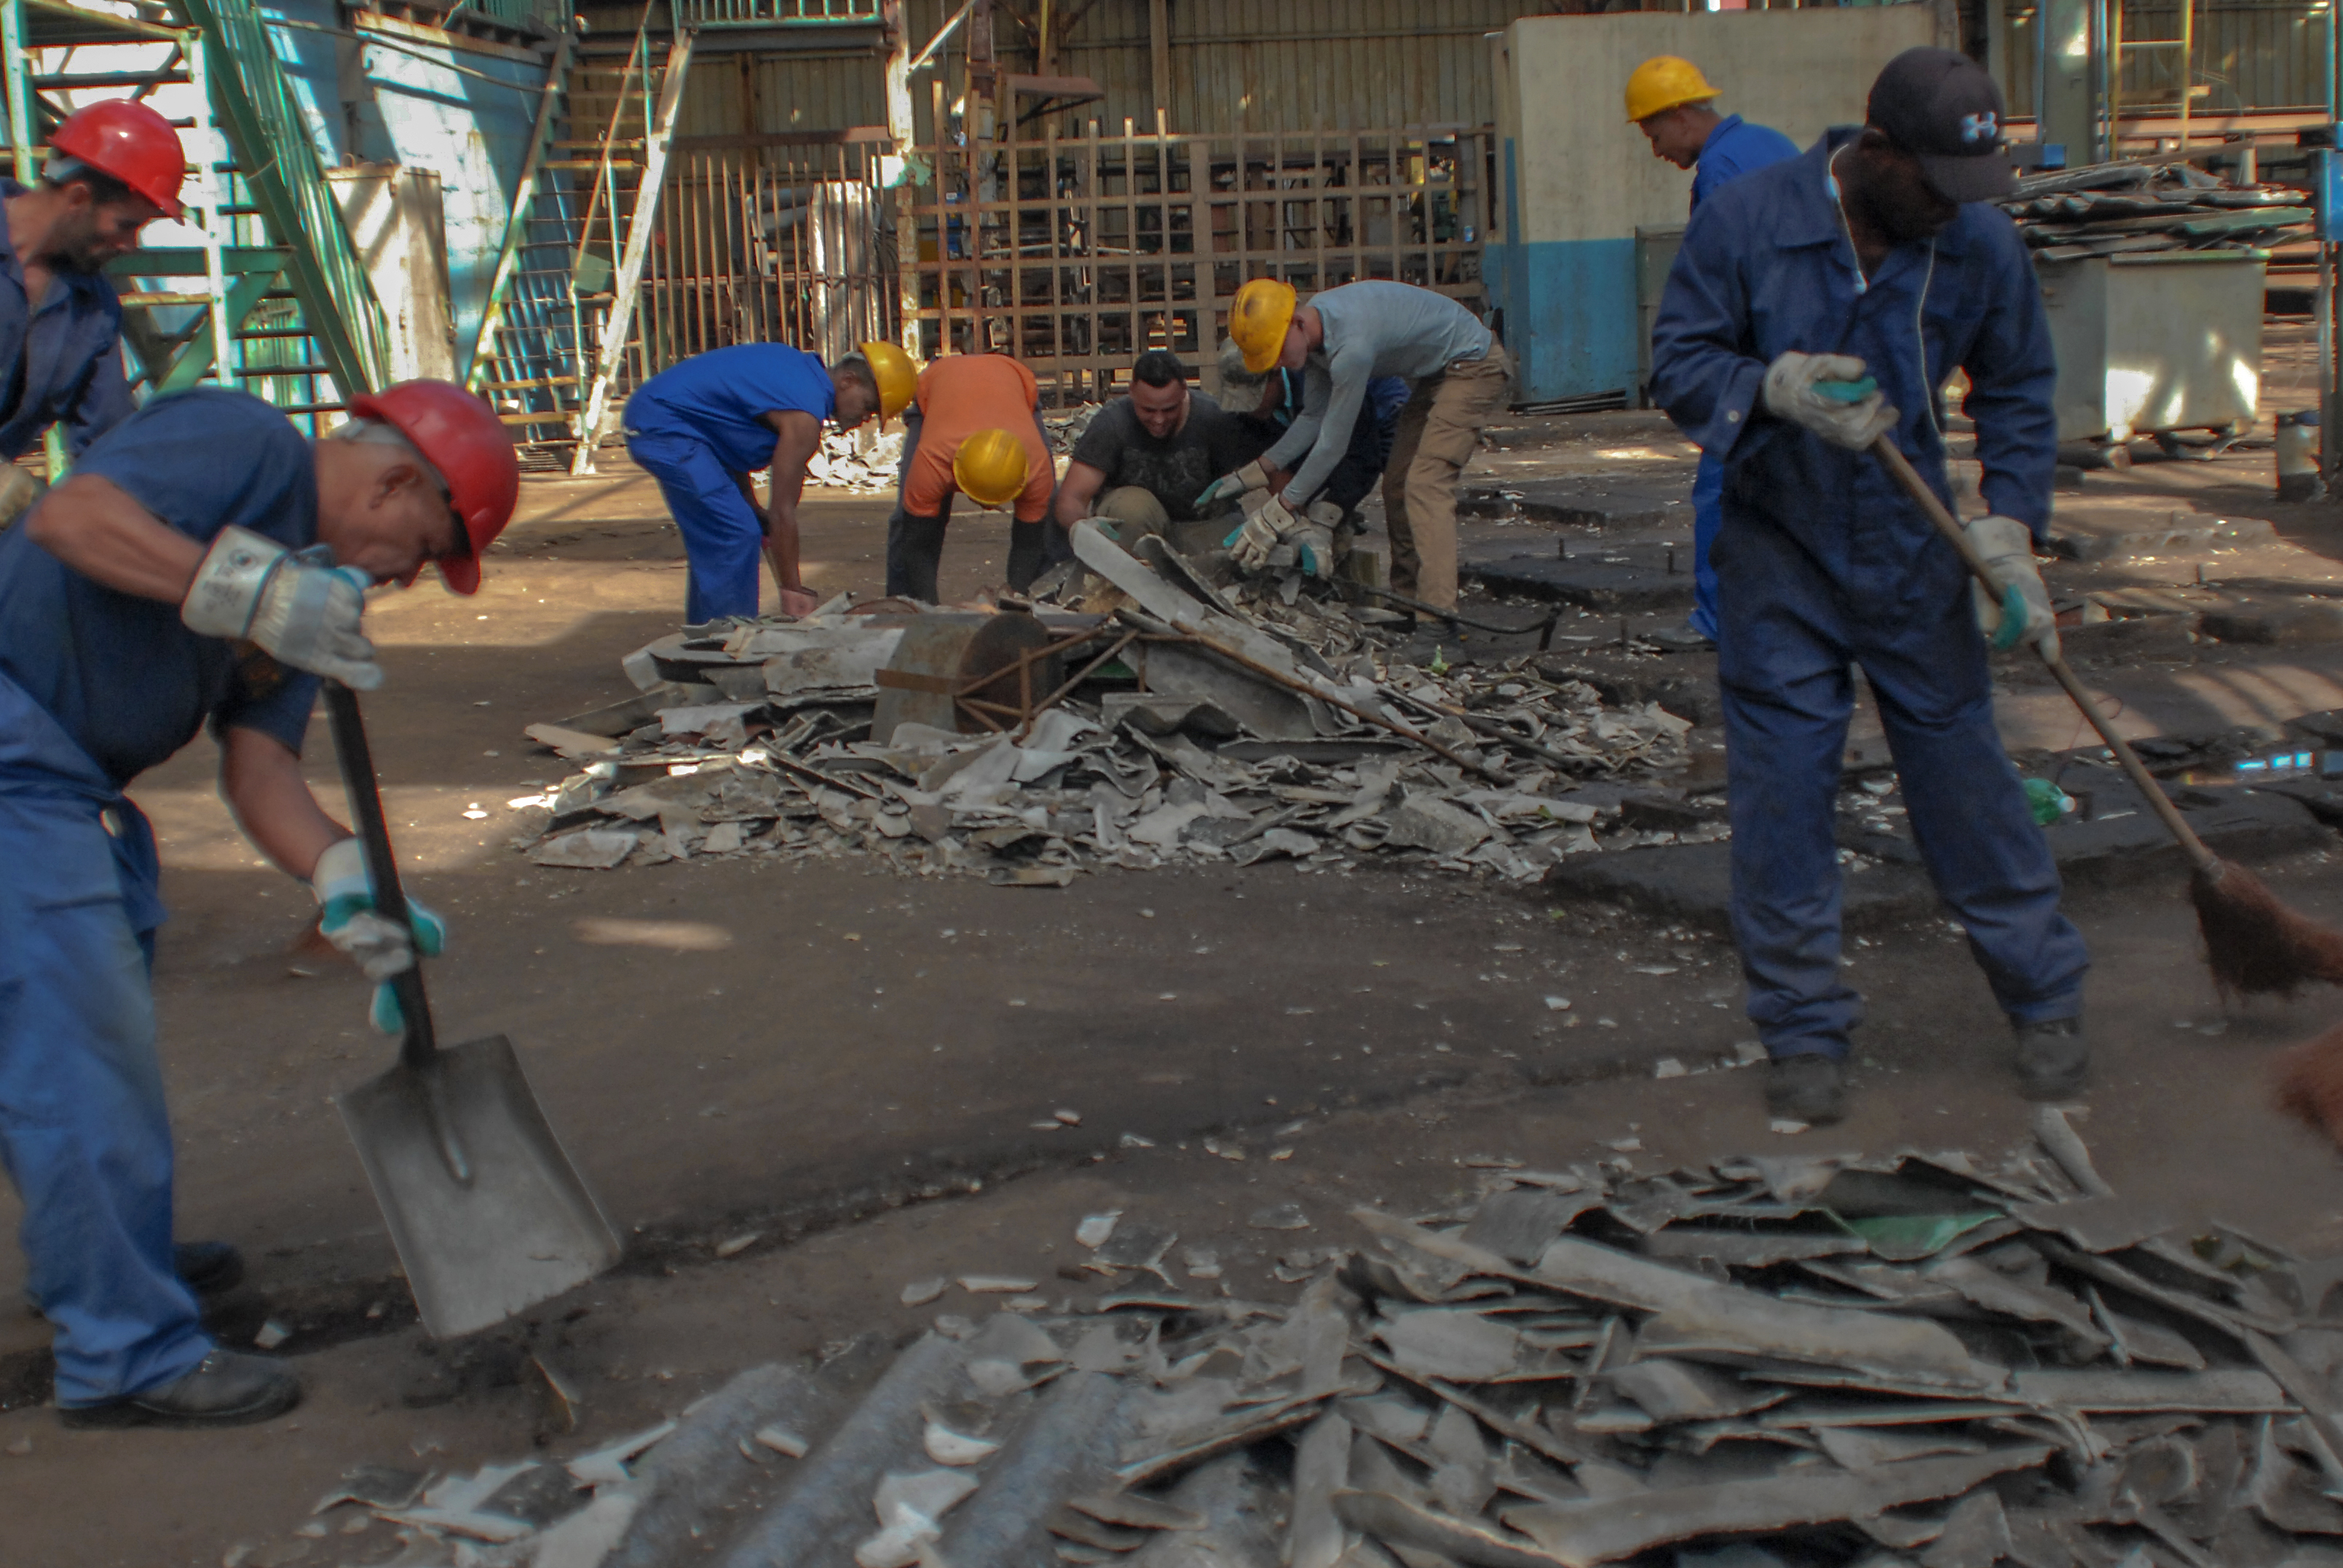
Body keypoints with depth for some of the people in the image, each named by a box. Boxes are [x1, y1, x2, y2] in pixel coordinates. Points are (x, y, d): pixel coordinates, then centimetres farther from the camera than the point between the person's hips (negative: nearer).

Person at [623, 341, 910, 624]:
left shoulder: (800, 365, 10)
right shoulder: (804, 416, -18)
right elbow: (783, 512, -16)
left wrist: (752, 508, 13)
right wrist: (792, 590, -10)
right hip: (665, 427, -11)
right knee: (736, 536, -12)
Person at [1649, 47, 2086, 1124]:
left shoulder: (1982, 245, -5)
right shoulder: (1745, 219, -11)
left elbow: (2017, 395, 6)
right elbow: (1677, 365, -8)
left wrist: (2008, 526, -6)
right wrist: (1774, 389, -27)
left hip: (1914, 558, 1)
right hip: (1780, 559, -1)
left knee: (1965, 774, 6)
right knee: (1781, 799, 1)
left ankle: (2044, 1001, 25)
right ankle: (1805, 1031, 15)